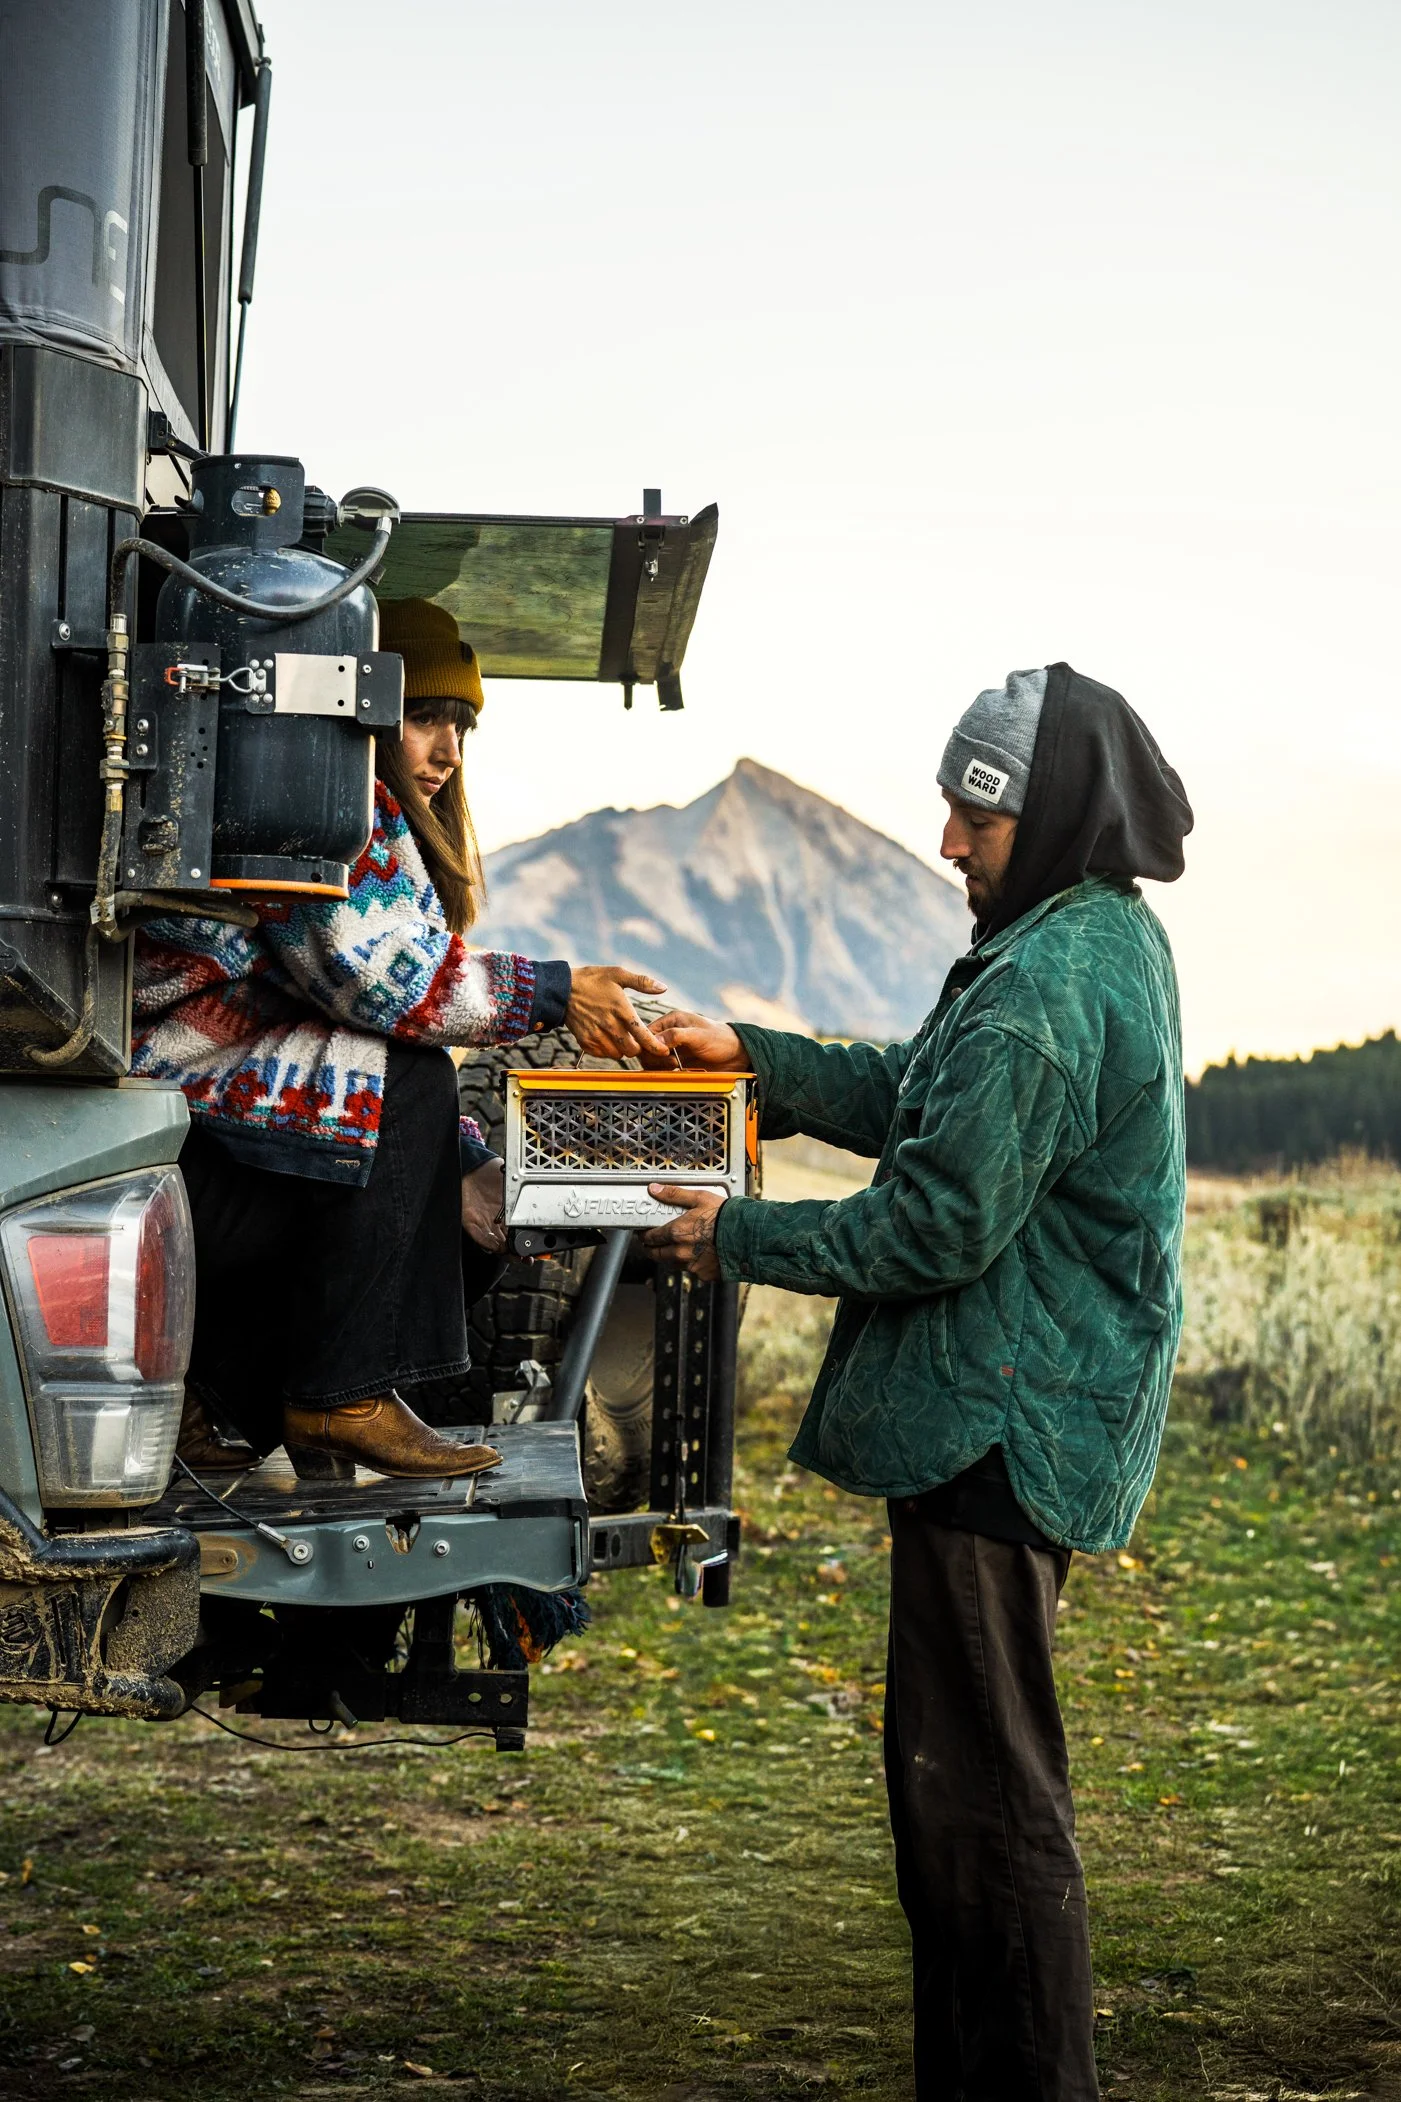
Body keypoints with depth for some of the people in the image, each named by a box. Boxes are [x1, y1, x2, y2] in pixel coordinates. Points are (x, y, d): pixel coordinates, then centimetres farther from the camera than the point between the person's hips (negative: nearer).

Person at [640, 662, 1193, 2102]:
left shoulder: (1044, 994, -22)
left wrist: (740, 1241, -9)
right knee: (958, 1770, 18)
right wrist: (755, 1060, 15)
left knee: (979, 1783, -4)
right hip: (1024, 1417, 11)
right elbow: (928, 1101, 21)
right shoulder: (1108, 936, 12)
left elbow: (938, 1224, -21)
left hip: (1000, 1429, -11)